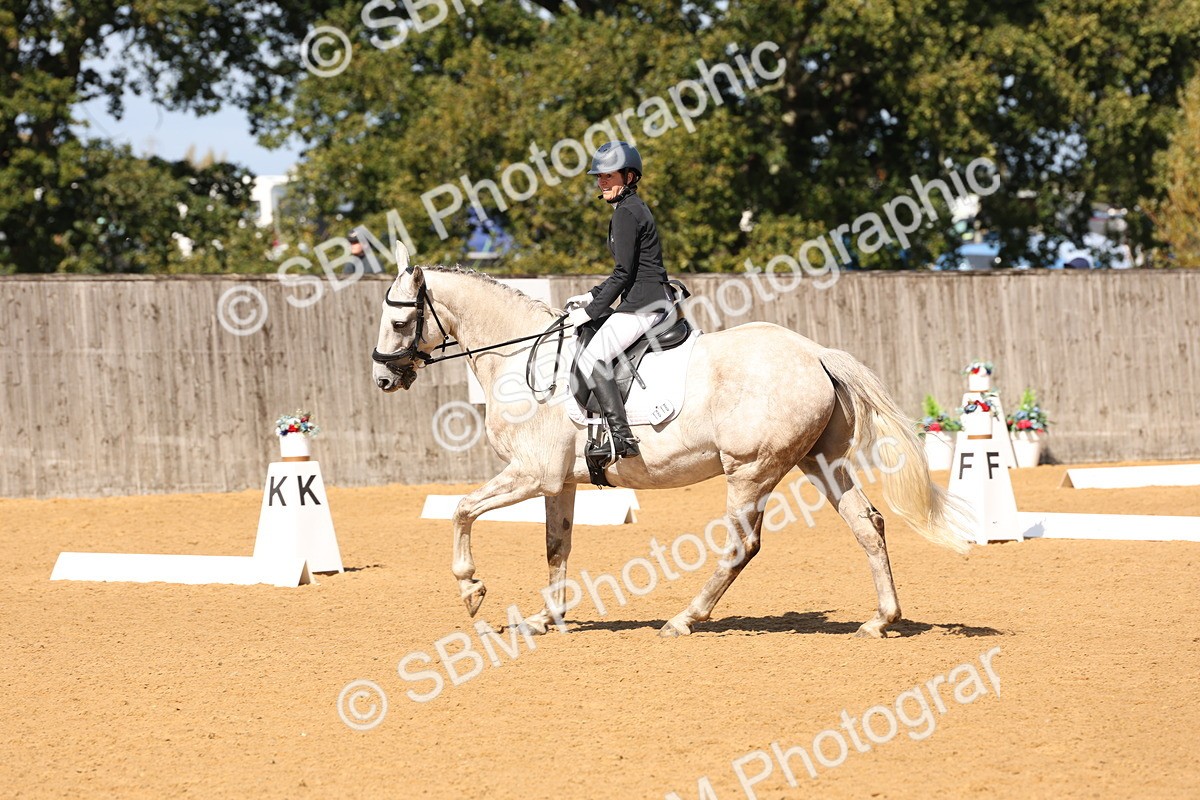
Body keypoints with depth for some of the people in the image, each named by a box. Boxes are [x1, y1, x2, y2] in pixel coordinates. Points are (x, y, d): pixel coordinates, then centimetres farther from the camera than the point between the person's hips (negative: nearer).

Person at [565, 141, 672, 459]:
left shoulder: (626, 213, -12)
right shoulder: (632, 209, 20)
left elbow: (624, 274, -16)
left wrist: (592, 311, -12)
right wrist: (591, 297, 19)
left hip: (643, 302, -11)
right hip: (652, 301, 11)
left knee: (592, 358, -21)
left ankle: (621, 437, -30)